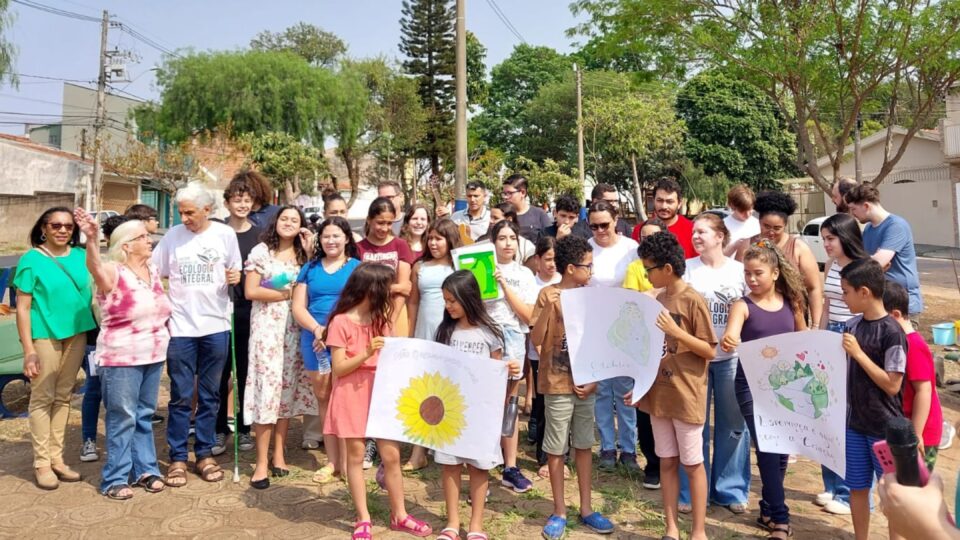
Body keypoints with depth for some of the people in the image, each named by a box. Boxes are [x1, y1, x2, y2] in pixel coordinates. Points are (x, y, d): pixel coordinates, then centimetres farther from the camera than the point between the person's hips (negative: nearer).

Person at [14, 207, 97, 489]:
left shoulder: (81, 255, 6)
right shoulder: (32, 259, -6)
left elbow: (92, 292, 16)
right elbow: (22, 307, -8)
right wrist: (28, 349, -12)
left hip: (77, 333, 4)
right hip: (44, 335, -4)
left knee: (63, 397, 13)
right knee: (42, 398, 4)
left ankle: (57, 457, 23)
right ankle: (42, 463, 14)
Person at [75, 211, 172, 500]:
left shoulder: (152, 270, 8)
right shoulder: (113, 272, -13)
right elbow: (94, 266, -36)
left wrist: (164, 336, 13)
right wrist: (91, 238, -54)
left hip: (154, 355, 6)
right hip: (121, 358, -6)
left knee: (145, 415, 14)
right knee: (122, 418, 0)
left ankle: (146, 469, 24)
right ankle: (115, 478, 12)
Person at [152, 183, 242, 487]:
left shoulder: (225, 234, 0)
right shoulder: (173, 236, -1)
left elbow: (235, 273, 8)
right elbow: (155, 274, 6)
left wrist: (235, 276, -14)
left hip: (216, 325, 1)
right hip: (181, 327, 0)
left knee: (210, 395, 10)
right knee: (181, 396, 5)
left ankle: (204, 454, 22)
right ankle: (177, 458, 17)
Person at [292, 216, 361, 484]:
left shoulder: (357, 267, 4)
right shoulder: (310, 268, 13)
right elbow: (298, 307, 7)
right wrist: (317, 329, -12)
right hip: (315, 339, 3)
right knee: (323, 397, 8)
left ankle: (345, 461, 9)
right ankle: (332, 461, 18)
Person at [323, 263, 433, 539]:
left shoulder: (380, 319, 10)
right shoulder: (341, 322, -11)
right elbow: (338, 368, -13)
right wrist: (366, 354, -25)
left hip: (381, 393, 5)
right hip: (352, 396, -5)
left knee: (391, 456, 5)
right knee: (356, 456, 6)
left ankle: (399, 515, 20)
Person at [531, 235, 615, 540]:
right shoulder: (548, 295, -8)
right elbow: (535, 340, -13)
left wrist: (594, 378, -1)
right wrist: (547, 308, -26)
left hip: (585, 383, 4)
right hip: (558, 384, -4)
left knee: (584, 445, 13)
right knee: (556, 449, 5)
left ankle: (586, 509, 25)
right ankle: (559, 512, 18)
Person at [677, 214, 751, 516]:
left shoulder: (739, 270, 2)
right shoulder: (686, 269, 1)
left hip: (731, 357, 1)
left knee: (733, 423, 9)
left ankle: (731, 490, 24)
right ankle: (691, 492, 17)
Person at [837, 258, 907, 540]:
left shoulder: (892, 332, -18)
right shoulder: (853, 325, 2)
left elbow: (892, 385, -20)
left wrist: (858, 353, -22)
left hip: (885, 427, -6)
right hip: (854, 422, 6)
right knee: (857, 487, 16)